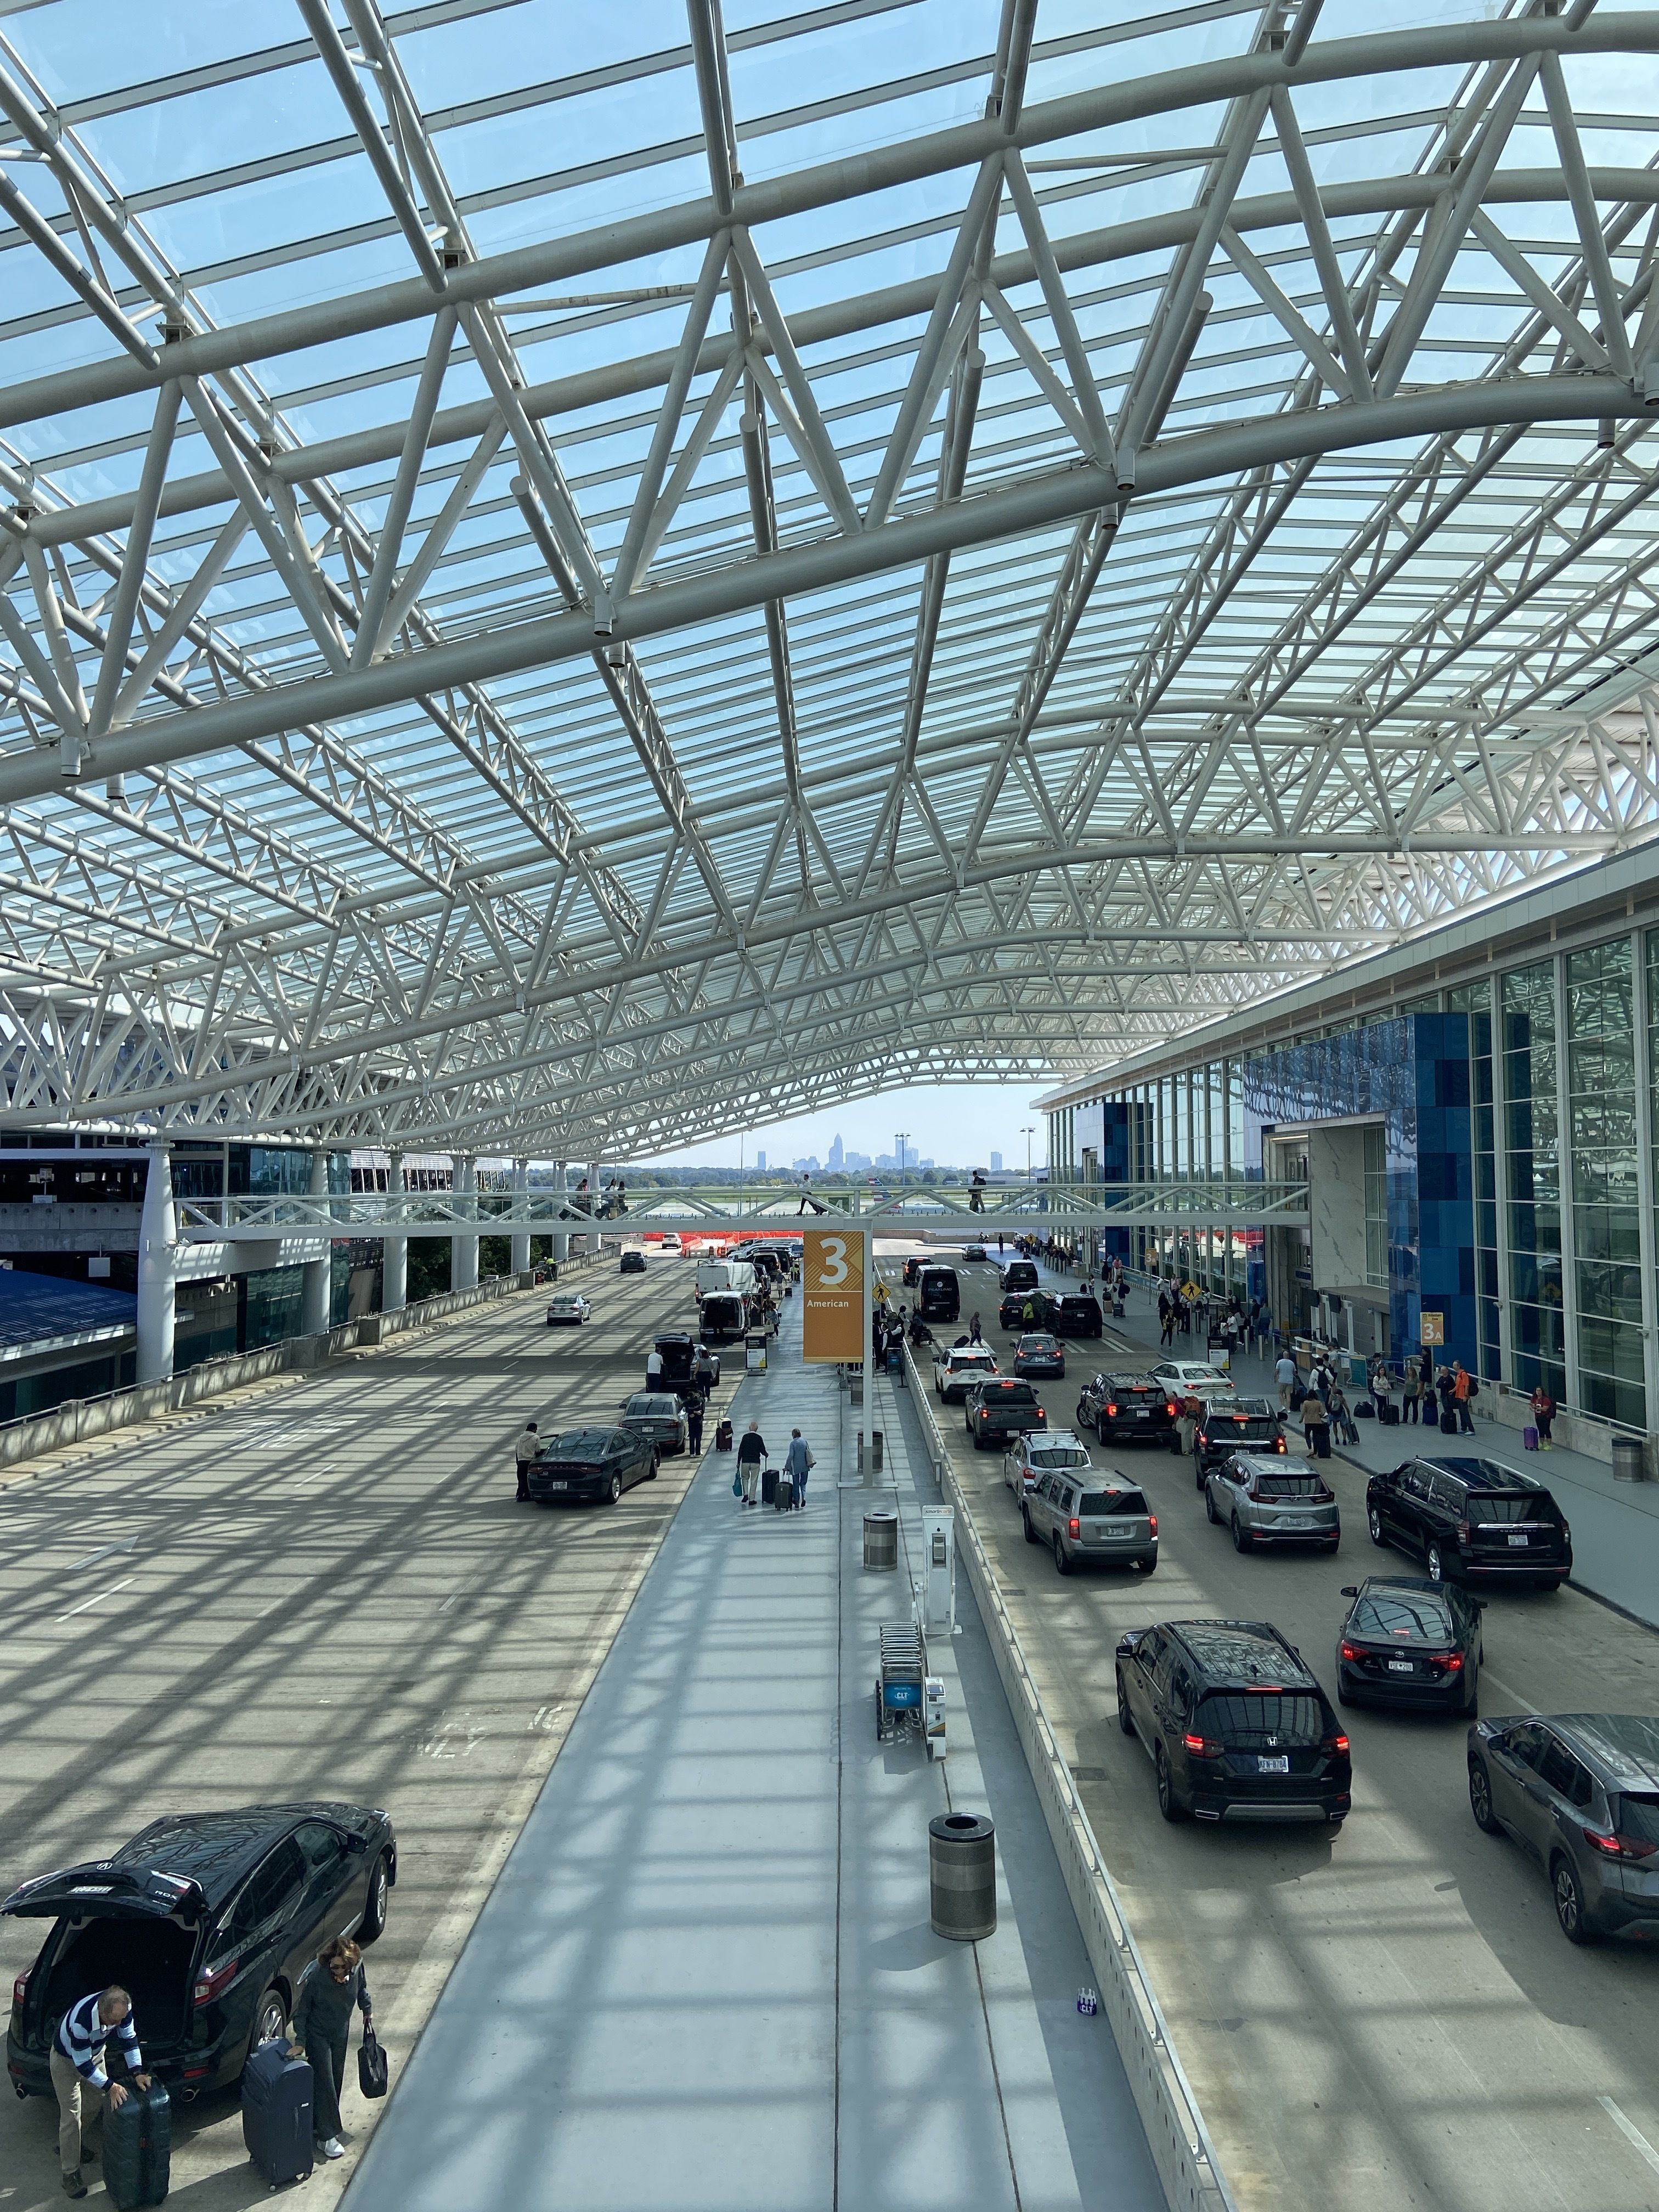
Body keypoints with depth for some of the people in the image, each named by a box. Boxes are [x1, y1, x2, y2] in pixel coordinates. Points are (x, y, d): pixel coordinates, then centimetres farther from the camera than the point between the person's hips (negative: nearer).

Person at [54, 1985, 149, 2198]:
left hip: (95, 2052, 6)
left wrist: (137, 2072, -25)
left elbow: (129, 2038, -17)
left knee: (97, 2102, 16)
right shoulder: (80, 2021, -45)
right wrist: (110, 2086, -33)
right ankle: (70, 2172, 12)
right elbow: (82, 2065, -33)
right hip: (67, 2059, -6)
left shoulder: (122, 2008, -31)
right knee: (71, 2116, -4)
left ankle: (66, 2146, 40)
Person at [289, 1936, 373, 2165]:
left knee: (336, 2080, 15)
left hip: (340, 2033, 5)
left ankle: (318, 2124, 35)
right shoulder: (316, 1978, -33)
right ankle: (326, 2137, 7)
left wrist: (367, 2009, 13)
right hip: (317, 2035, -4)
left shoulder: (357, 1967, -23)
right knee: (324, 2082, -4)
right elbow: (301, 2011, -18)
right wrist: (300, 2041, -21)